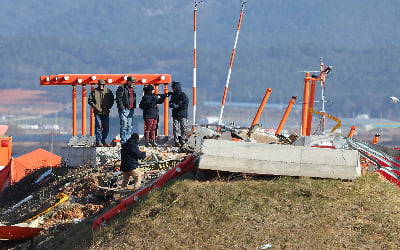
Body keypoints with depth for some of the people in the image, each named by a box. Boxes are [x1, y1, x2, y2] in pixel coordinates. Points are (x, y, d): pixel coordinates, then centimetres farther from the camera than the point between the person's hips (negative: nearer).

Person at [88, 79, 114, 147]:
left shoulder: (108, 91, 7)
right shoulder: (94, 91, 1)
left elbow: (112, 100, 14)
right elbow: (90, 101, 0)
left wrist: (108, 107, -1)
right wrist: (96, 107, -9)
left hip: (106, 113, 3)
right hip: (98, 112, -3)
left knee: (106, 128, 5)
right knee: (98, 127, -6)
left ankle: (103, 141, 16)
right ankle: (98, 142, -2)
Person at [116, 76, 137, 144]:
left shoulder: (132, 88, 18)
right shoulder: (122, 88, -7)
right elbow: (118, 99, -11)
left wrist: (134, 106, 16)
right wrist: (122, 107, -16)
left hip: (131, 109, 8)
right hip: (124, 109, -8)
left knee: (130, 125, 8)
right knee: (124, 125, -10)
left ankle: (127, 139, 14)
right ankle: (123, 141, -8)